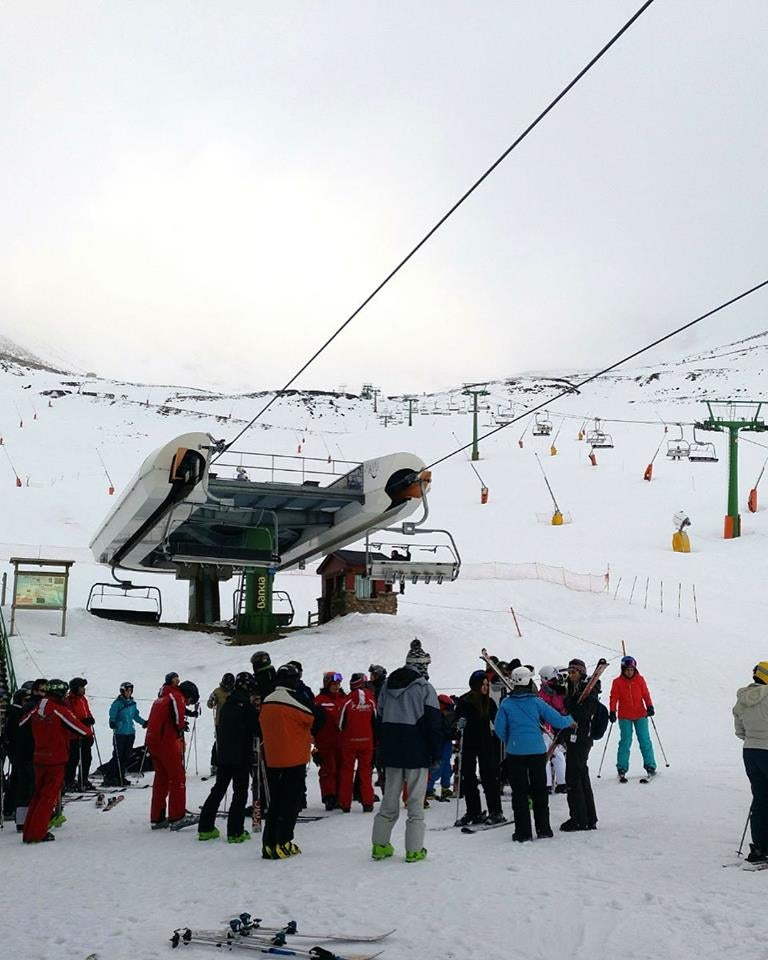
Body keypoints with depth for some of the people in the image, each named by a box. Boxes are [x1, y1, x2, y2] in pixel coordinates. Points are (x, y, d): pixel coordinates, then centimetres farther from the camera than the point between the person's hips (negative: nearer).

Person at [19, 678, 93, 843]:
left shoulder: (36, 710, 1)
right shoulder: (60, 710, -17)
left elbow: (21, 724, 15)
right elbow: (79, 729, -12)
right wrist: (89, 733, 9)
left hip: (39, 759, 6)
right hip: (56, 760, -6)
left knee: (38, 793, 17)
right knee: (50, 795, 2)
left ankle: (29, 831, 18)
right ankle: (37, 833, 0)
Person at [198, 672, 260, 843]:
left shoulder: (226, 705, 9)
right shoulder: (246, 706, -14)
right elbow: (257, 727, -9)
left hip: (223, 755, 7)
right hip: (242, 757, -7)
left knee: (218, 790, 15)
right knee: (240, 792, 1)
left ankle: (205, 828, 17)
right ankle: (235, 832, -2)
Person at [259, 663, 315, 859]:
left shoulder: (266, 703, 7)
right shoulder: (295, 700, -14)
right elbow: (315, 719, -7)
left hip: (272, 760, 6)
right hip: (294, 759, -6)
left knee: (275, 801, 13)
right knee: (291, 801, 1)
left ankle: (269, 844, 12)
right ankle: (282, 844, -2)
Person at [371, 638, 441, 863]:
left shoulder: (387, 685, 9)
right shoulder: (424, 688, -8)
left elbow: (380, 719, 14)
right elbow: (434, 724, -9)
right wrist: (436, 754, -1)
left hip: (391, 752, 5)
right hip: (417, 754, -5)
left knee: (389, 800, 13)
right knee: (415, 801, 2)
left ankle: (380, 845, 15)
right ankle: (414, 849, 3)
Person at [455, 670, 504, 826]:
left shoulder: (489, 702, 5)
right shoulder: (464, 701, -4)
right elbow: (457, 720, -7)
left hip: (486, 744, 1)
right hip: (469, 744, -1)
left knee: (489, 776, -1)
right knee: (468, 777, 3)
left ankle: (495, 812, 5)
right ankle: (473, 812, 14)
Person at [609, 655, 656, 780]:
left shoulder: (640, 680, 3)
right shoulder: (617, 682, -1)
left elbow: (646, 694, 5)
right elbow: (614, 698, 0)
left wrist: (650, 707, -8)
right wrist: (612, 712, -7)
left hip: (640, 715, 1)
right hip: (624, 717, -1)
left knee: (645, 741, 2)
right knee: (625, 742, -3)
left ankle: (650, 767, 11)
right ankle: (622, 769, 3)